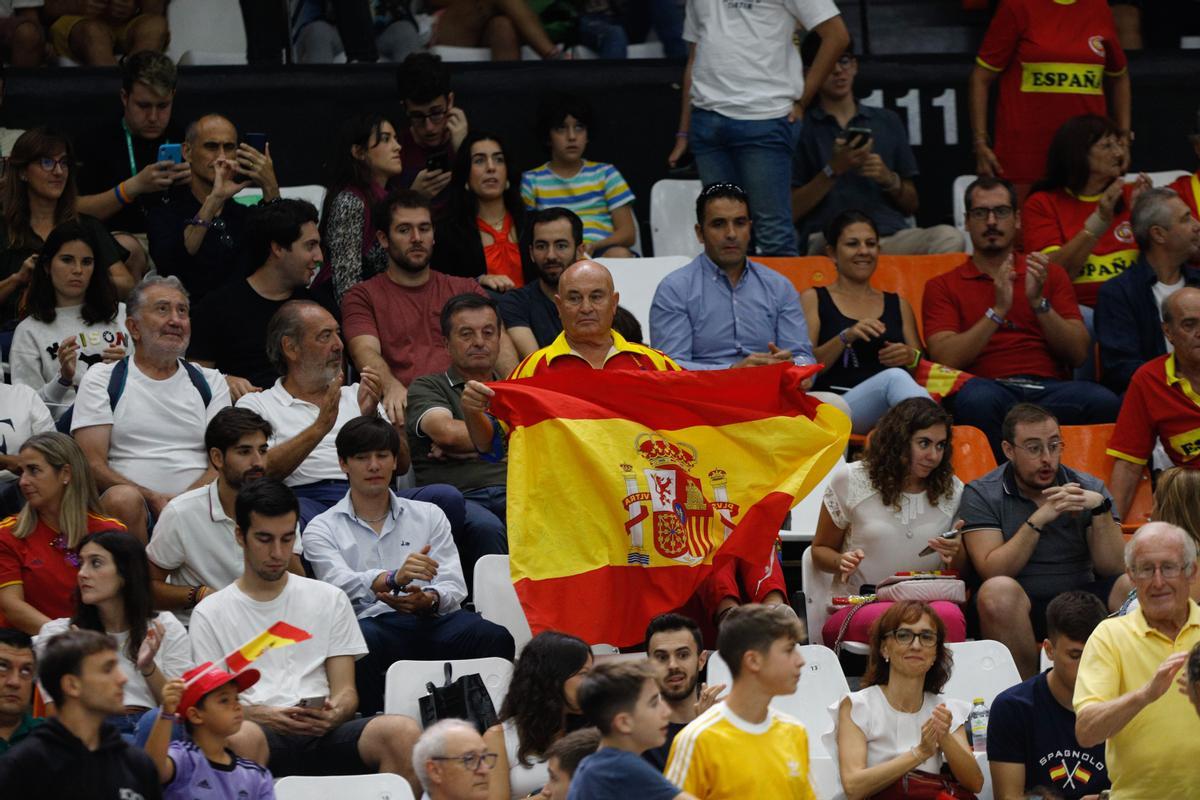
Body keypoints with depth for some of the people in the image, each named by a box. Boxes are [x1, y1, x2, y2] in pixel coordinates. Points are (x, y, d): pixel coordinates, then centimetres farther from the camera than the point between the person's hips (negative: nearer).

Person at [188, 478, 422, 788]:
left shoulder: (330, 600, 22)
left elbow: (345, 691, 15)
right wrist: (260, 716, -16)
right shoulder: (210, 614, 15)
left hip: (323, 735, 2)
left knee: (404, 732, -31)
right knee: (237, 738, -42)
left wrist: (333, 714, -11)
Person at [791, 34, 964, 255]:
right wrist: (834, 170, -6)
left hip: (892, 235, 3)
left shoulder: (887, 121, 24)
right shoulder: (802, 128, 13)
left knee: (949, 238, -31)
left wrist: (889, 179, 2)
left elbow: (911, 206, 23)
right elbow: (791, 212, 4)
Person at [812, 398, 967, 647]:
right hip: (857, 610, -2)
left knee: (949, 617, -37)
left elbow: (962, 570, 21)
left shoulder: (952, 490, 12)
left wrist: (956, 555, -4)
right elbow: (820, 551, 15)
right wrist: (843, 561, -8)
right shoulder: (850, 480, 5)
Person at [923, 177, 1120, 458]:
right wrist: (998, 311, -7)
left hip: (1049, 389, 2)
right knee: (977, 397, -41)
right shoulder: (944, 287, 17)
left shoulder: (1049, 275, 23)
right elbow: (945, 358, 0)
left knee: (1103, 402, -33)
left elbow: (1078, 354, 11)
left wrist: (1039, 303, -2)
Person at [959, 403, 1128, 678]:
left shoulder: (1089, 488, 9)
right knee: (998, 591, -36)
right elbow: (992, 572, -13)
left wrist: (1100, 508, -13)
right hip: (1017, 606, -2)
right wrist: (1039, 519, -19)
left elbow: (1112, 568, -1)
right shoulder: (981, 495, 1)